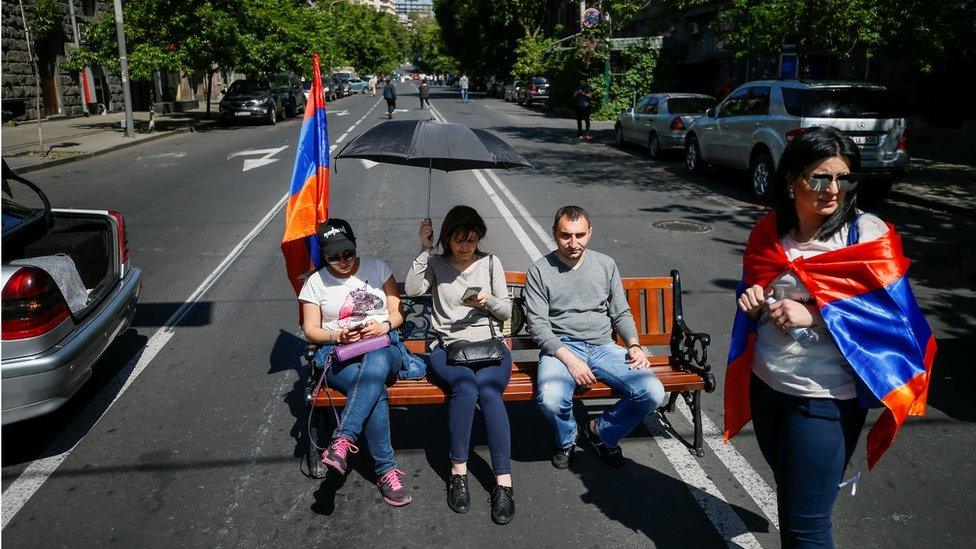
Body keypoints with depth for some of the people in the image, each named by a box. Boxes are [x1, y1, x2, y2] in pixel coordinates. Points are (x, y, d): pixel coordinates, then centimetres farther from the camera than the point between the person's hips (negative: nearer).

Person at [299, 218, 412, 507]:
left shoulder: (377, 267, 13)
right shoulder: (316, 282, 12)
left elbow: (398, 312, 12)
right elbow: (311, 330, 9)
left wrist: (384, 326, -11)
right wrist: (337, 336, -12)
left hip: (383, 346, 1)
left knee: (376, 364, -41)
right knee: (376, 391, -35)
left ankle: (342, 441, -42)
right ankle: (386, 470, -28)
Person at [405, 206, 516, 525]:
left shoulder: (490, 263, 14)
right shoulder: (436, 264, 12)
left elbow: (506, 310, 14)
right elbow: (412, 290, -7)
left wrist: (489, 301, -8)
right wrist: (425, 249, -7)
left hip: (489, 344, 1)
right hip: (448, 346, 0)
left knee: (489, 391, -32)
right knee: (466, 386, -34)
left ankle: (503, 481, -29)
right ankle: (458, 472, -20)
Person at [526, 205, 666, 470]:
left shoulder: (605, 265, 11)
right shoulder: (540, 271, 1)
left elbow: (621, 313, 15)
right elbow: (538, 324, -6)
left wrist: (634, 344, -4)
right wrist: (569, 359, -19)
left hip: (604, 347, 3)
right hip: (561, 347, -3)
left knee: (653, 393, -19)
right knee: (550, 400, -34)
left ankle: (602, 432, 9)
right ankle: (567, 439, 4)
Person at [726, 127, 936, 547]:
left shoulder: (867, 235, -13)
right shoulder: (768, 232, 2)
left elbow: (893, 316, -16)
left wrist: (813, 315, -24)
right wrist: (752, 303, -7)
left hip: (824, 398, -5)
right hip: (765, 385, 5)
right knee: (788, 495, 25)